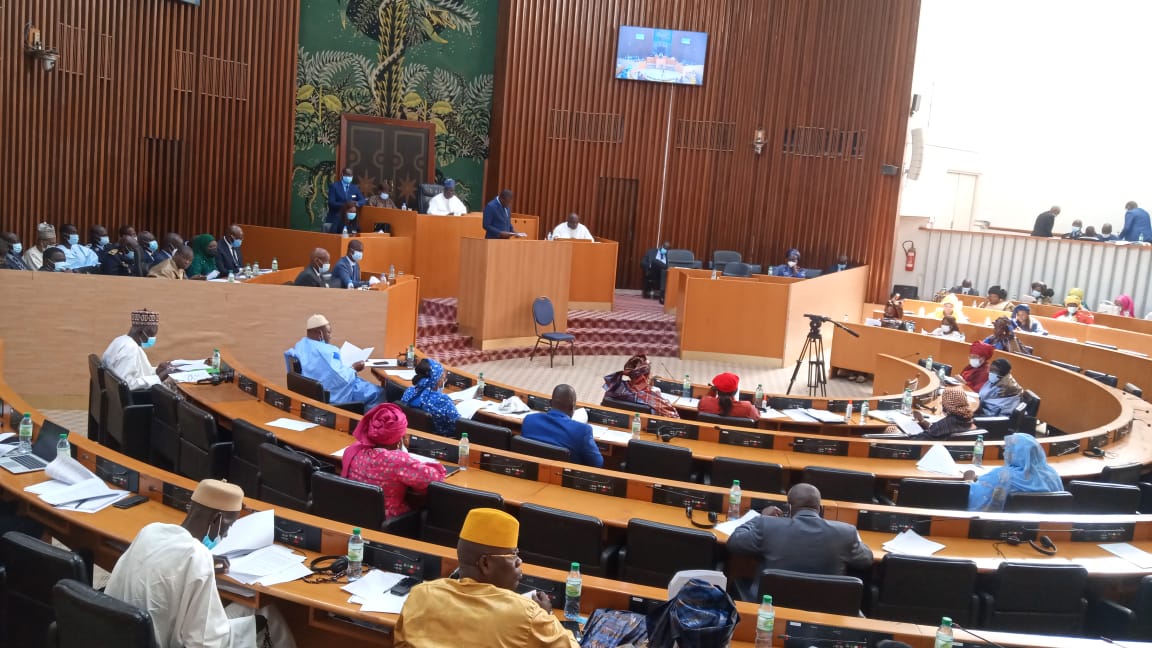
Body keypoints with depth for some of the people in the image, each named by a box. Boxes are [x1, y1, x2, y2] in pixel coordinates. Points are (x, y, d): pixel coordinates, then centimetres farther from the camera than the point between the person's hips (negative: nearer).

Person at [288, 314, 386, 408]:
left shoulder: (300, 345, 4)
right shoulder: (325, 350, -26)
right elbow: (342, 378, -28)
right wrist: (353, 368, -10)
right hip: (333, 395, -10)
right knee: (378, 392, 3)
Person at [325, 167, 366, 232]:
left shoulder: (355, 188, 14)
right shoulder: (334, 186, 0)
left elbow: (363, 200, 7)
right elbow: (331, 203, -10)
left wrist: (356, 203, -17)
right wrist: (344, 205, -23)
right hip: (335, 219, -3)